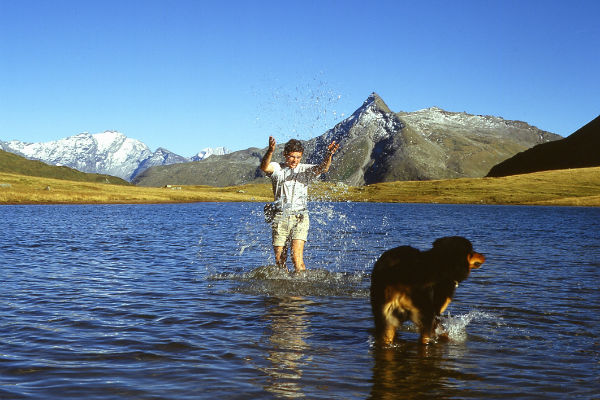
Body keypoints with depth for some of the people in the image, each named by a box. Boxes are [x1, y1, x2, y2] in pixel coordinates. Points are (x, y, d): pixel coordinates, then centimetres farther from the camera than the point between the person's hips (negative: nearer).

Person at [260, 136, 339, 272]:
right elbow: (264, 167, -17)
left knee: (297, 257, -15)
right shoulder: (277, 168, 5)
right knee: (279, 259, 4)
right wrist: (270, 152, -38)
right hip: (280, 217, 1)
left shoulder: (306, 170, 9)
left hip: (299, 217, -1)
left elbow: (322, 168, -9)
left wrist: (328, 155, -31)